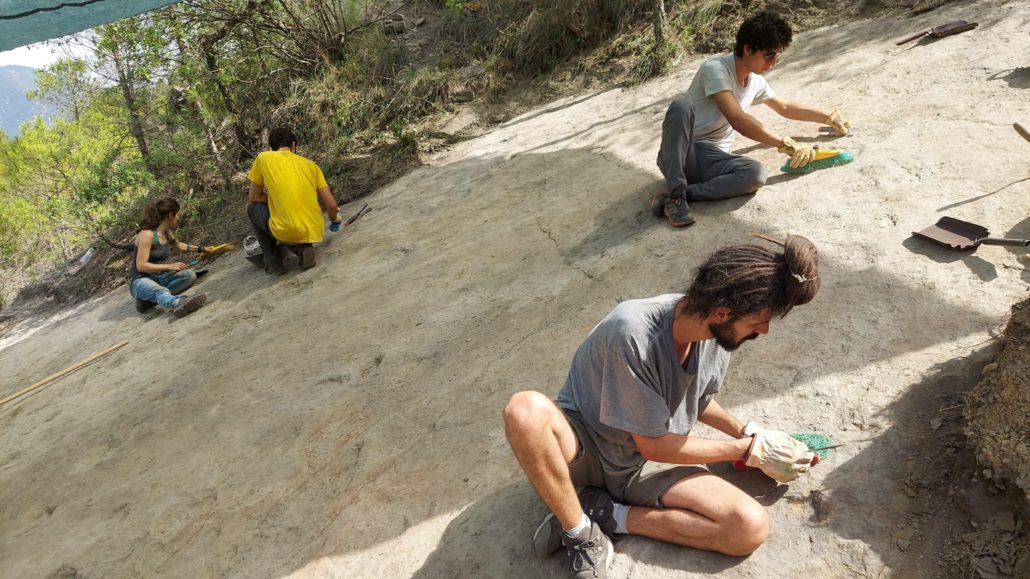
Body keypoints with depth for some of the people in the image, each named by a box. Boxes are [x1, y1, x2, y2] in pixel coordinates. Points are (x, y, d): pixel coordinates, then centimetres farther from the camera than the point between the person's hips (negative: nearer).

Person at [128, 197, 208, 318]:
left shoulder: (167, 232, 6)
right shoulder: (147, 234, -20)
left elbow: (178, 245, 30)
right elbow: (141, 266, -23)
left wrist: (201, 249, 35)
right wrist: (169, 266, -25)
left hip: (159, 277, 9)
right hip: (140, 280, -9)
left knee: (190, 275, -19)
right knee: (161, 291, -43)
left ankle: (149, 299, -21)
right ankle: (178, 304, -79)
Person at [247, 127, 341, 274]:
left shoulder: (263, 157, 8)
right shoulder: (310, 164, 13)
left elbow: (254, 197, 14)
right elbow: (331, 205, 10)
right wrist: (334, 218, 31)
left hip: (286, 233, -4)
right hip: (314, 233, 4)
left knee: (253, 209, 26)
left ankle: (274, 263, 18)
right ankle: (303, 248, 8)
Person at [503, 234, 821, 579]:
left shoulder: (716, 334, -11)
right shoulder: (633, 331, -32)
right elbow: (654, 445, -21)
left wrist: (747, 433, 1)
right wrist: (749, 450, -13)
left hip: (644, 467, 5)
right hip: (585, 446, -5)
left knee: (751, 528, -17)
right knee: (526, 411, -39)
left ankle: (606, 514, -7)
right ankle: (583, 534, -16)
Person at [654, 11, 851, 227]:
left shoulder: (756, 81, 14)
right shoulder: (716, 68, -12)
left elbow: (785, 107, 33)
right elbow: (738, 121, -21)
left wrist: (828, 117, 33)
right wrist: (786, 144, -18)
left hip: (711, 159, 5)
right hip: (679, 154, -5)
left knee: (756, 174, -27)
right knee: (681, 106, -37)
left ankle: (683, 193, -22)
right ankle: (675, 194, -33)